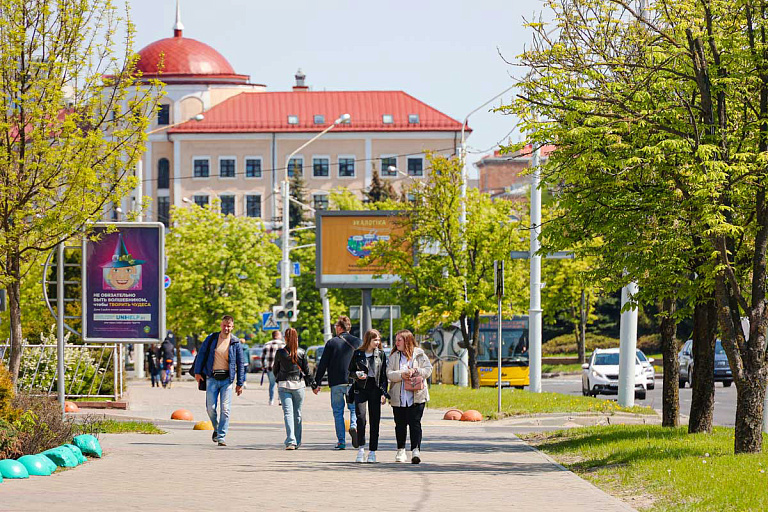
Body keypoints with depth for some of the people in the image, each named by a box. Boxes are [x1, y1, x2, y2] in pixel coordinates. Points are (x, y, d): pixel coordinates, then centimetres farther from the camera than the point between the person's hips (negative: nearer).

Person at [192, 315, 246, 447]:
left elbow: (241, 363, 5)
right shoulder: (211, 338, 3)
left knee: (225, 409, -7)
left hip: (227, 379, -1)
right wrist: (197, 372, 0)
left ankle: (221, 436, -2)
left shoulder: (235, 343, 1)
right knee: (211, 408, -1)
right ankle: (216, 428, 26)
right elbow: (201, 354, 8)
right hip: (212, 378, 1)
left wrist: (240, 383, 3)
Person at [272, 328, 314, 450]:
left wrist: (278, 378, 28)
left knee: (288, 412, -5)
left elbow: (275, 369, 8)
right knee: (297, 413, 12)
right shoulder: (301, 353, -2)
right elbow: (306, 371, 3)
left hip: (284, 385, -1)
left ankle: (290, 441, -20)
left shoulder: (280, 353, -4)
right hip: (299, 385, 1)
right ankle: (297, 441, 19)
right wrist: (313, 384, 15)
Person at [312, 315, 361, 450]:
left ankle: (341, 442, 3)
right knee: (354, 408, 15)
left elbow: (322, 365, 0)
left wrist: (316, 383, 5)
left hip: (336, 383, -1)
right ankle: (354, 425, -16)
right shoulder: (357, 342, 4)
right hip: (353, 383, 1)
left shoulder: (331, 343, -1)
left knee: (338, 412, 7)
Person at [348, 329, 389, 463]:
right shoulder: (358, 354, 5)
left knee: (375, 420, 0)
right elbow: (350, 372, 13)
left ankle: (372, 451, 6)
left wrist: (384, 393, 0)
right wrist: (357, 375, -10)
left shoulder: (381, 355, 8)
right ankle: (361, 448, -9)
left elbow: (384, 375, 8)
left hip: (375, 389, 1)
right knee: (360, 417, -16)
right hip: (360, 389, -1)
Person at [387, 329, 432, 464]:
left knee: (415, 423, -11)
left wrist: (415, 371, -14)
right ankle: (401, 451, 22)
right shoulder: (394, 356, 9)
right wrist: (401, 374, -18)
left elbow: (428, 370, 1)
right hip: (398, 396, 3)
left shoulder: (419, 354, 4)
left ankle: (416, 450, -13)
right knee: (400, 424, 8)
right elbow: (389, 374, 0)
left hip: (416, 396, -3)